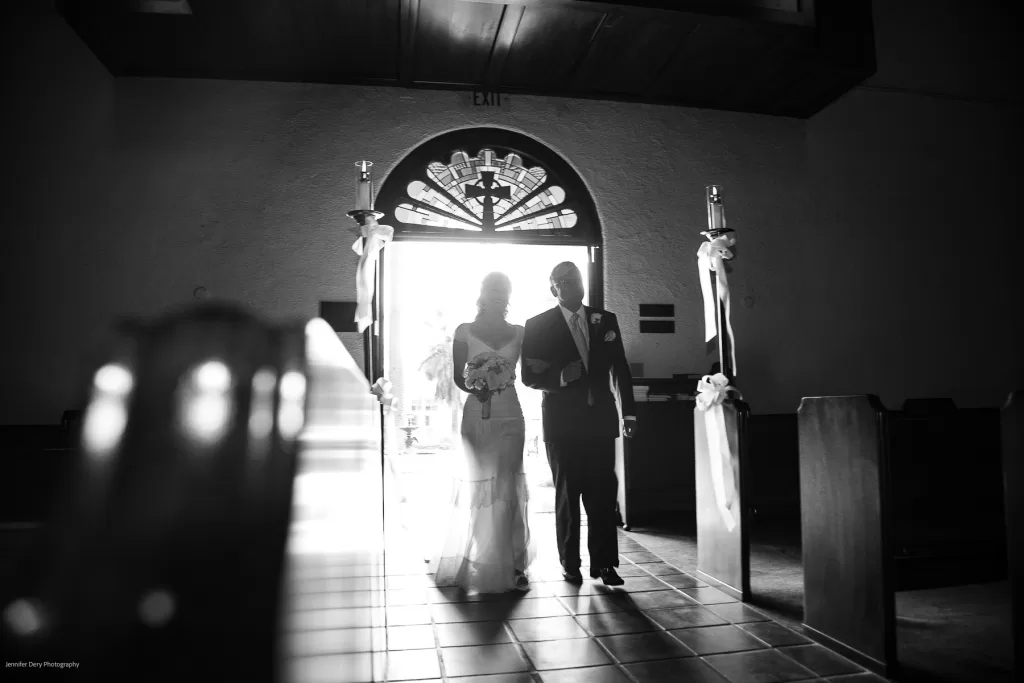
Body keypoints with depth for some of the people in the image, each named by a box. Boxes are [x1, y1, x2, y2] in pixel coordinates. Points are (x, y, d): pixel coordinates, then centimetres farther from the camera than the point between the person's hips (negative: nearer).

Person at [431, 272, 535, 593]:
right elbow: (458, 376, 0)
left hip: (510, 415, 2)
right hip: (478, 414, -1)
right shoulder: (465, 332, 3)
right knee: (481, 485, 2)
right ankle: (483, 565, 15)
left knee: (509, 487, 2)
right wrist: (476, 388, -18)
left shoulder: (518, 333, 8)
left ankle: (511, 565, 9)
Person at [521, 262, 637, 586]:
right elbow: (529, 376, -2)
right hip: (562, 421, -2)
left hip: (600, 418, 2)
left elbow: (620, 368, 11)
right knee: (567, 494, 6)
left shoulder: (606, 320, 9)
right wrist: (561, 377, -19)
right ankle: (570, 564, 18)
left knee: (603, 492, 1)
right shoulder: (538, 325, 0)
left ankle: (603, 562, 13)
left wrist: (628, 412, 7)